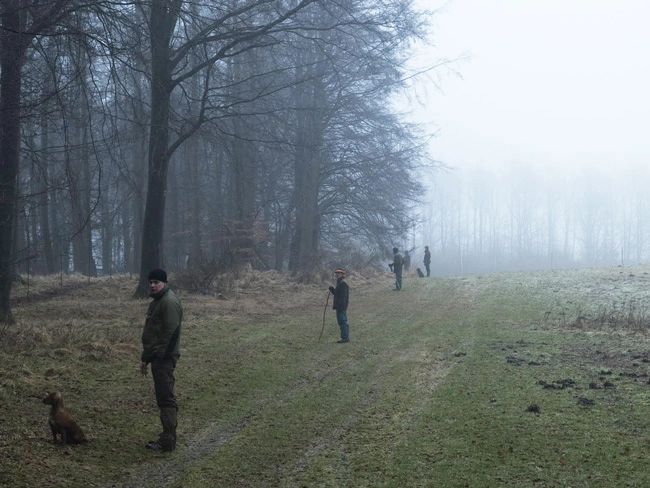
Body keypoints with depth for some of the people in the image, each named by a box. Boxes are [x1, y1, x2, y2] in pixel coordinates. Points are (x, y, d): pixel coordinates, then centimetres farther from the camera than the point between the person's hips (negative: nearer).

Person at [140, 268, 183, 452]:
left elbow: (171, 332, -22)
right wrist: (145, 358, 23)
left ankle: (168, 441, -7)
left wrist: (161, 355, -22)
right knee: (163, 397, 14)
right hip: (157, 356, 11)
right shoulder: (157, 301, 18)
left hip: (164, 358, -11)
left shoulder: (169, 302, -15)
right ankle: (167, 437, 20)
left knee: (166, 398, -9)